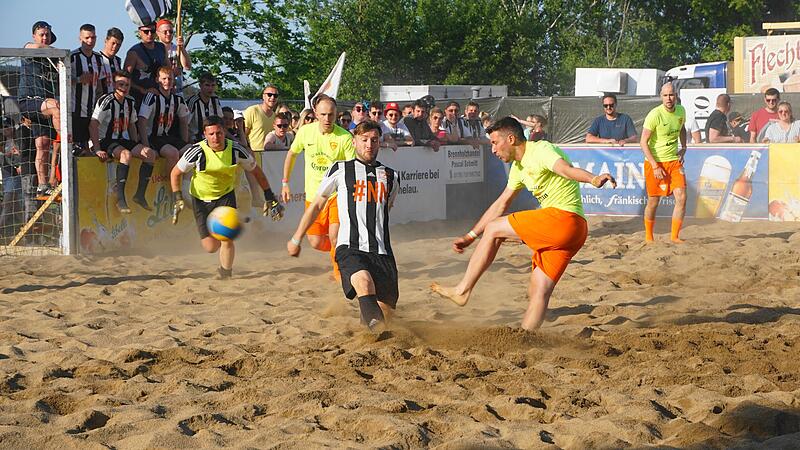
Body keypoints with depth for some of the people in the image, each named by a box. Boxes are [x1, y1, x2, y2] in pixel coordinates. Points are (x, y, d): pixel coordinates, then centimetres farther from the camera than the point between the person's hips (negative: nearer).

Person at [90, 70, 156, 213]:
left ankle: (140, 194, -10)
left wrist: (137, 148, 11)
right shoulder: (106, 101, -13)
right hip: (105, 141, -7)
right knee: (126, 154, -35)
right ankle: (120, 199, -37)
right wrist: (97, 149, -24)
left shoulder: (130, 102, 9)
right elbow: (92, 126, -18)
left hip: (124, 141, 7)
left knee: (150, 153, -13)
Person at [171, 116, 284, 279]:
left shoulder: (236, 150, -17)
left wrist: (269, 197, 1)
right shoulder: (197, 152, -23)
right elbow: (175, 173, -7)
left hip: (226, 195, 1)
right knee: (211, 247, -5)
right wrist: (177, 199, -15)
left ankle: (226, 273, 10)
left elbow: (256, 171, 0)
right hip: (201, 198, -1)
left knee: (227, 239, -16)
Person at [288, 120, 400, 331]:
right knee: (364, 281, -36)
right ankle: (377, 327, -47)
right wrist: (296, 239, 23)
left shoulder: (390, 177, 18)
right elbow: (316, 205, 19)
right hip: (350, 248, -4)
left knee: (385, 311, 1)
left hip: (382, 252, 4)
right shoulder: (340, 170, 9)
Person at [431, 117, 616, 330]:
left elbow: (565, 168, -28)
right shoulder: (518, 167, 22)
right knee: (539, 292, 7)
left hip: (563, 218, -9)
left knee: (493, 229, -3)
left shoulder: (541, 150, -8)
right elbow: (501, 204, 31)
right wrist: (470, 236, 34)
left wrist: (594, 179, -49)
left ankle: (463, 290, 4)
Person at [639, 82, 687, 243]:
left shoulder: (681, 111, 2)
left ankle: (674, 236, 0)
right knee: (653, 202, 4)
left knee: (681, 197, -10)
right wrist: (655, 166, -19)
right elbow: (643, 142, -16)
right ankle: (648, 237, 24)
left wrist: (684, 148, 10)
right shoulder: (655, 115, -17)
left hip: (674, 160, 4)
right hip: (654, 162, -4)